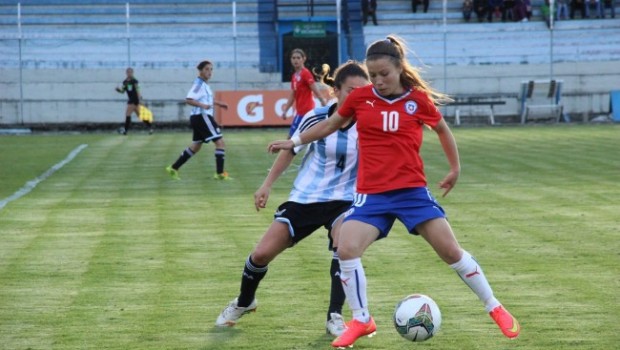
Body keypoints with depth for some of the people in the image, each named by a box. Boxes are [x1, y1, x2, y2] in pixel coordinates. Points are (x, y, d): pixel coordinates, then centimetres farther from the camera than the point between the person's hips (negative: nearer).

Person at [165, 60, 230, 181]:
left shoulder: (204, 84, 15)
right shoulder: (199, 84, -14)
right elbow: (188, 99, -24)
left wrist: (217, 103, 36)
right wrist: (202, 105, -37)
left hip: (200, 118, 10)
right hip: (202, 117, -10)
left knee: (196, 146, 19)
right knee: (220, 142, -11)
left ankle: (173, 168, 23)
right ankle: (220, 173, -11)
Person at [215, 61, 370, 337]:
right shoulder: (317, 118, -9)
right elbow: (291, 150, 6)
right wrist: (267, 185, 5)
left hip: (343, 200, -1)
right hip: (304, 198, 1)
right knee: (262, 254, -1)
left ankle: (335, 317, -16)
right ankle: (243, 303, 30)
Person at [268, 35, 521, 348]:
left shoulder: (418, 99, -4)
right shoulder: (360, 97, -1)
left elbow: (442, 129, 15)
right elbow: (330, 125, 17)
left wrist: (455, 168, 22)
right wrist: (294, 142, 17)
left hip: (412, 190, -1)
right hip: (371, 194, 1)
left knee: (450, 251, -2)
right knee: (347, 248, -18)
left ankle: (495, 309, 14)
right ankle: (361, 320, 0)